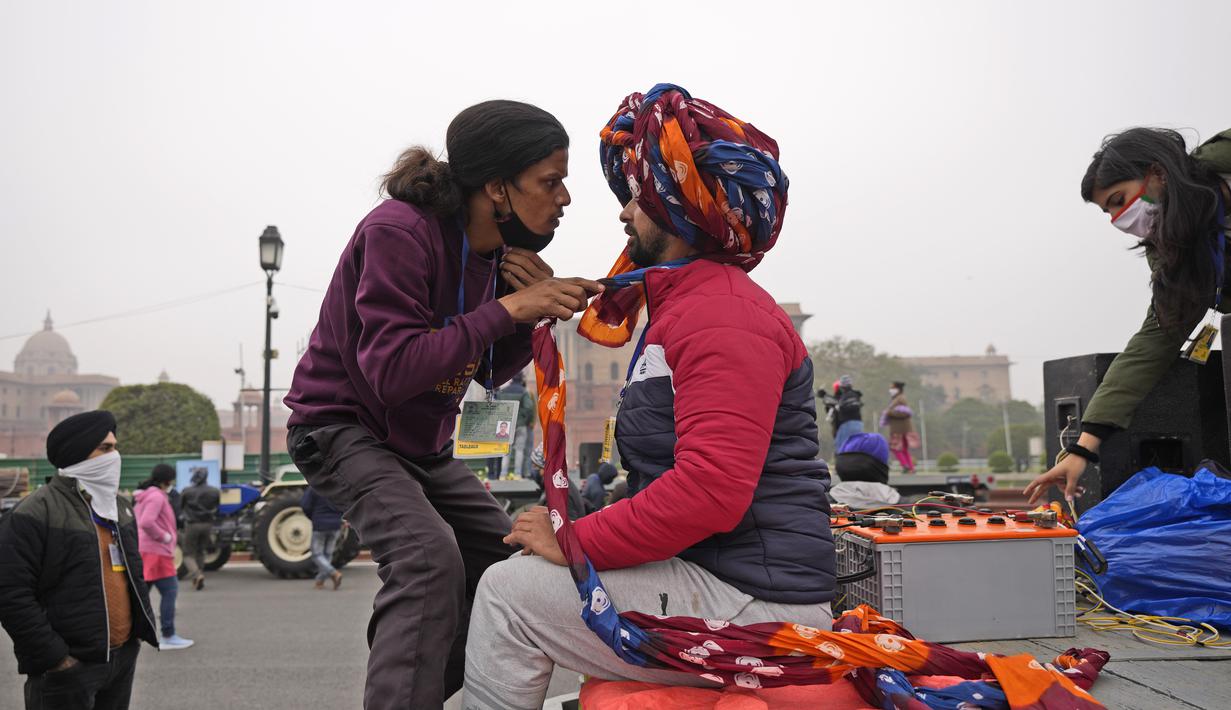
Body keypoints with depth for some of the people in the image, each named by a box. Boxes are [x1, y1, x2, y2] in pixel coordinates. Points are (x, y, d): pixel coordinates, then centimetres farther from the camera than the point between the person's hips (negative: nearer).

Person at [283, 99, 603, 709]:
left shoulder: (495, 248, -1)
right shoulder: (399, 231, -25)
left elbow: (490, 372, 5)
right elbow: (391, 370, -33)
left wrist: (536, 311, -14)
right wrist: (503, 310, -31)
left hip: (419, 441, 8)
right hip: (341, 426, -8)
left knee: (509, 561, 8)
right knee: (430, 558, -30)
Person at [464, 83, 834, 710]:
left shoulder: (725, 317, -17)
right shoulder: (684, 304, 18)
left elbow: (711, 491, -28)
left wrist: (578, 540, -18)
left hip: (754, 602, -10)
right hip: (709, 571, 10)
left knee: (508, 594, -12)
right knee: (524, 578, 14)